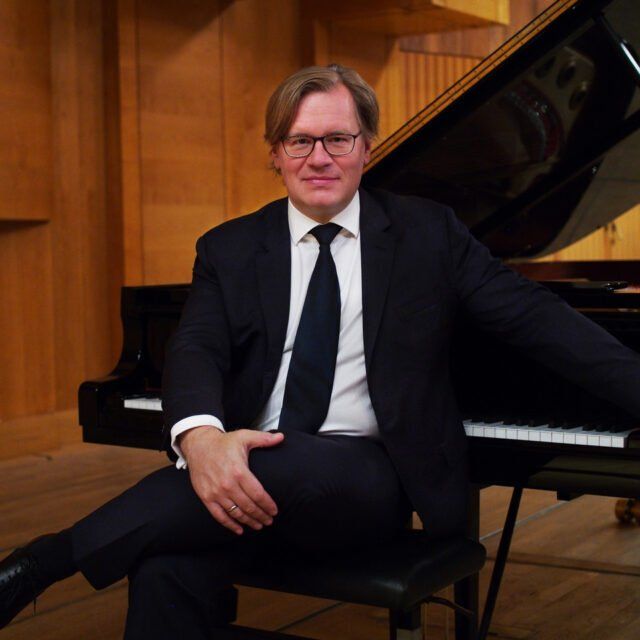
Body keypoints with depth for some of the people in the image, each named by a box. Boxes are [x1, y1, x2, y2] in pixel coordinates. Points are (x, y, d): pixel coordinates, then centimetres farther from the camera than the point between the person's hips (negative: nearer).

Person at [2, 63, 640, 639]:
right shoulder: (229, 250, 10)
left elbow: (532, 315, 5)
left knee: (283, 465, -36)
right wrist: (198, 435, -28)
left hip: (367, 479, -1)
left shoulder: (427, 232, 8)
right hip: (245, 472, 1)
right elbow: (196, 348, -4)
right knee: (165, 573, -32)